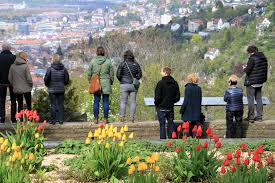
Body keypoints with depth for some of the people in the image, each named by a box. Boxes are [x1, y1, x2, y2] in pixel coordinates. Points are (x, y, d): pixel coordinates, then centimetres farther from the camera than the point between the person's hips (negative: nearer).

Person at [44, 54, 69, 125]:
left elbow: (46, 79, -7)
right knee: (61, 104, 8)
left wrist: (47, 85, 13)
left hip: (52, 90, -3)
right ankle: (61, 120, 8)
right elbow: (67, 80, 5)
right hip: (61, 90, 3)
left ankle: (53, 120, 3)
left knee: (53, 105, 2)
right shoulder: (64, 69, -1)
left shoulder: (50, 69, -11)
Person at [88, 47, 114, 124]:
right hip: (106, 84, -1)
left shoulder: (93, 61, 0)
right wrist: (111, 83, 16)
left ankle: (96, 119, 4)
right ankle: (105, 119, 3)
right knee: (106, 101, 4)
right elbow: (111, 74, 3)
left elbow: (89, 74, 3)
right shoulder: (108, 61, 0)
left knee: (96, 101, 5)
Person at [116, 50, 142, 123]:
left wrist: (121, 80, 10)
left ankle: (122, 117, -2)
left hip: (124, 85, -2)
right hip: (133, 85, 2)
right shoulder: (136, 64, 5)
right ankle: (132, 117, 3)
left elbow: (118, 74, -7)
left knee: (123, 101, 2)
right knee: (133, 102, 5)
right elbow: (140, 74, 3)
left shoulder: (122, 64, -3)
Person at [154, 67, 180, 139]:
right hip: (170, 107, 5)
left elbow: (157, 96, -15)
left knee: (162, 124, -1)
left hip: (162, 107, -5)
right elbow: (177, 97, 8)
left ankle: (163, 139, -2)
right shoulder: (175, 83, 5)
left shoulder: (161, 83, -14)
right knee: (171, 123, 10)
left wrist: (156, 103, 2)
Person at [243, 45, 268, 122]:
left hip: (251, 82, -8)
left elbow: (247, 71, -19)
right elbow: (265, 70, 12)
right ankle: (259, 116, 18)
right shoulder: (264, 58, 6)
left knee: (250, 100, 1)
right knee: (259, 99, 15)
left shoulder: (252, 59, -19)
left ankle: (250, 117, 3)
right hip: (260, 82, 8)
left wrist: (245, 69, 1)